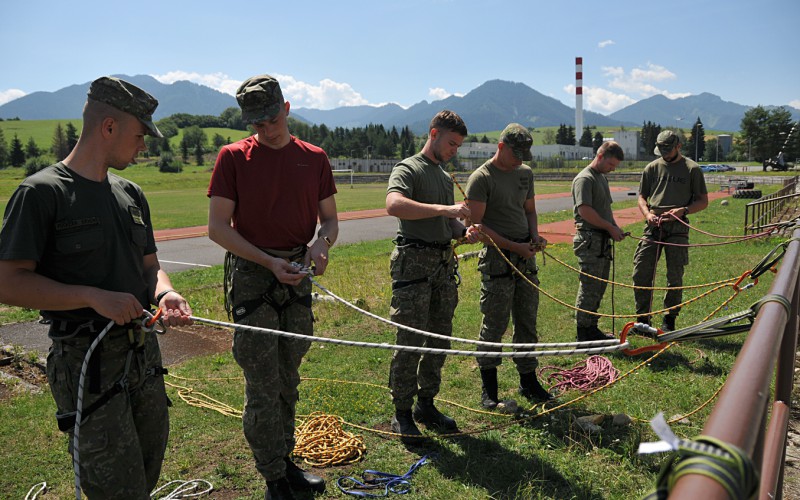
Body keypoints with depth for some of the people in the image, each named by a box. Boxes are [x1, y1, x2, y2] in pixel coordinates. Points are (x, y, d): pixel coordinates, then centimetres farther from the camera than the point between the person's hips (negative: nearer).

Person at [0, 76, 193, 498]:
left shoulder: (130, 194, 11)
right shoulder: (42, 192, -11)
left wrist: (163, 293, -7)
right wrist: (94, 297, -23)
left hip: (143, 350, 7)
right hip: (86, 362, -7)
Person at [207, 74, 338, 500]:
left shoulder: (314, 158, 5)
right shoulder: (234, 157, -4)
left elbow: (329, 218, 9)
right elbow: (217, 227, -8)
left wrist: (321, 243, -14)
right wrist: (270, 262, -17)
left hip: (298, 276, 4)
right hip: (251, 274, -4)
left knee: (288, 380, 16)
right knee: (262, 387, 0)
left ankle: (286, 461, 33)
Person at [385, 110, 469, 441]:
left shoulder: (445, 177, 20)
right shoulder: (408, 169, -6)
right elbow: (394, 205, -27)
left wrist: (464, 231, 3)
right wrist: (444, 209, -30)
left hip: (444, 265, 8)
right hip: (414, 264, -8)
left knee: (440, 339, 13)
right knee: (411, 342, -4)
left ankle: (426, 404, 27)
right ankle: (402, 414, 9)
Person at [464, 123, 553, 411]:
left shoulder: (525, 173, 14)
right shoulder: (481, 178, -9)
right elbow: (477, 226, -13)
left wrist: (535, 236, 1)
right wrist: (515, 247, -17)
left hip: (526, 257, 7)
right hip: (497, 258, -7)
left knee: (527, 323, 12)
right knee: (494, 325, -1)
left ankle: (528, 382, 25)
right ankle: (488, 390, 12)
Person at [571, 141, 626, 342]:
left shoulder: (602, 178, 20)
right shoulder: (584, 179, -11)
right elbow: (585, 210, -21)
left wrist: (614, 227, 10)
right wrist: (611, 227, -14)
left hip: (603, 240, 10)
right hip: (590, 240, -10)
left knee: (599, 288, 13)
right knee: (590, 288, -5)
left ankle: (592, 329, 22)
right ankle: (583, 334, 3)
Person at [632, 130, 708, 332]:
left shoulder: (692, 169, 4)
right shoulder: (652, 168, 12)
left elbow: (703, 201, 6)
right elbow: (642, 196, 16)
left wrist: (683, 210, -12)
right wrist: (648, 214, -4)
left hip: (678, 226, -2)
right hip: (653, 225, 2)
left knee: (675, 276, 3)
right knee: (640, 273, -3)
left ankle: (669, 320, 16)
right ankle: (642, 319, 9)